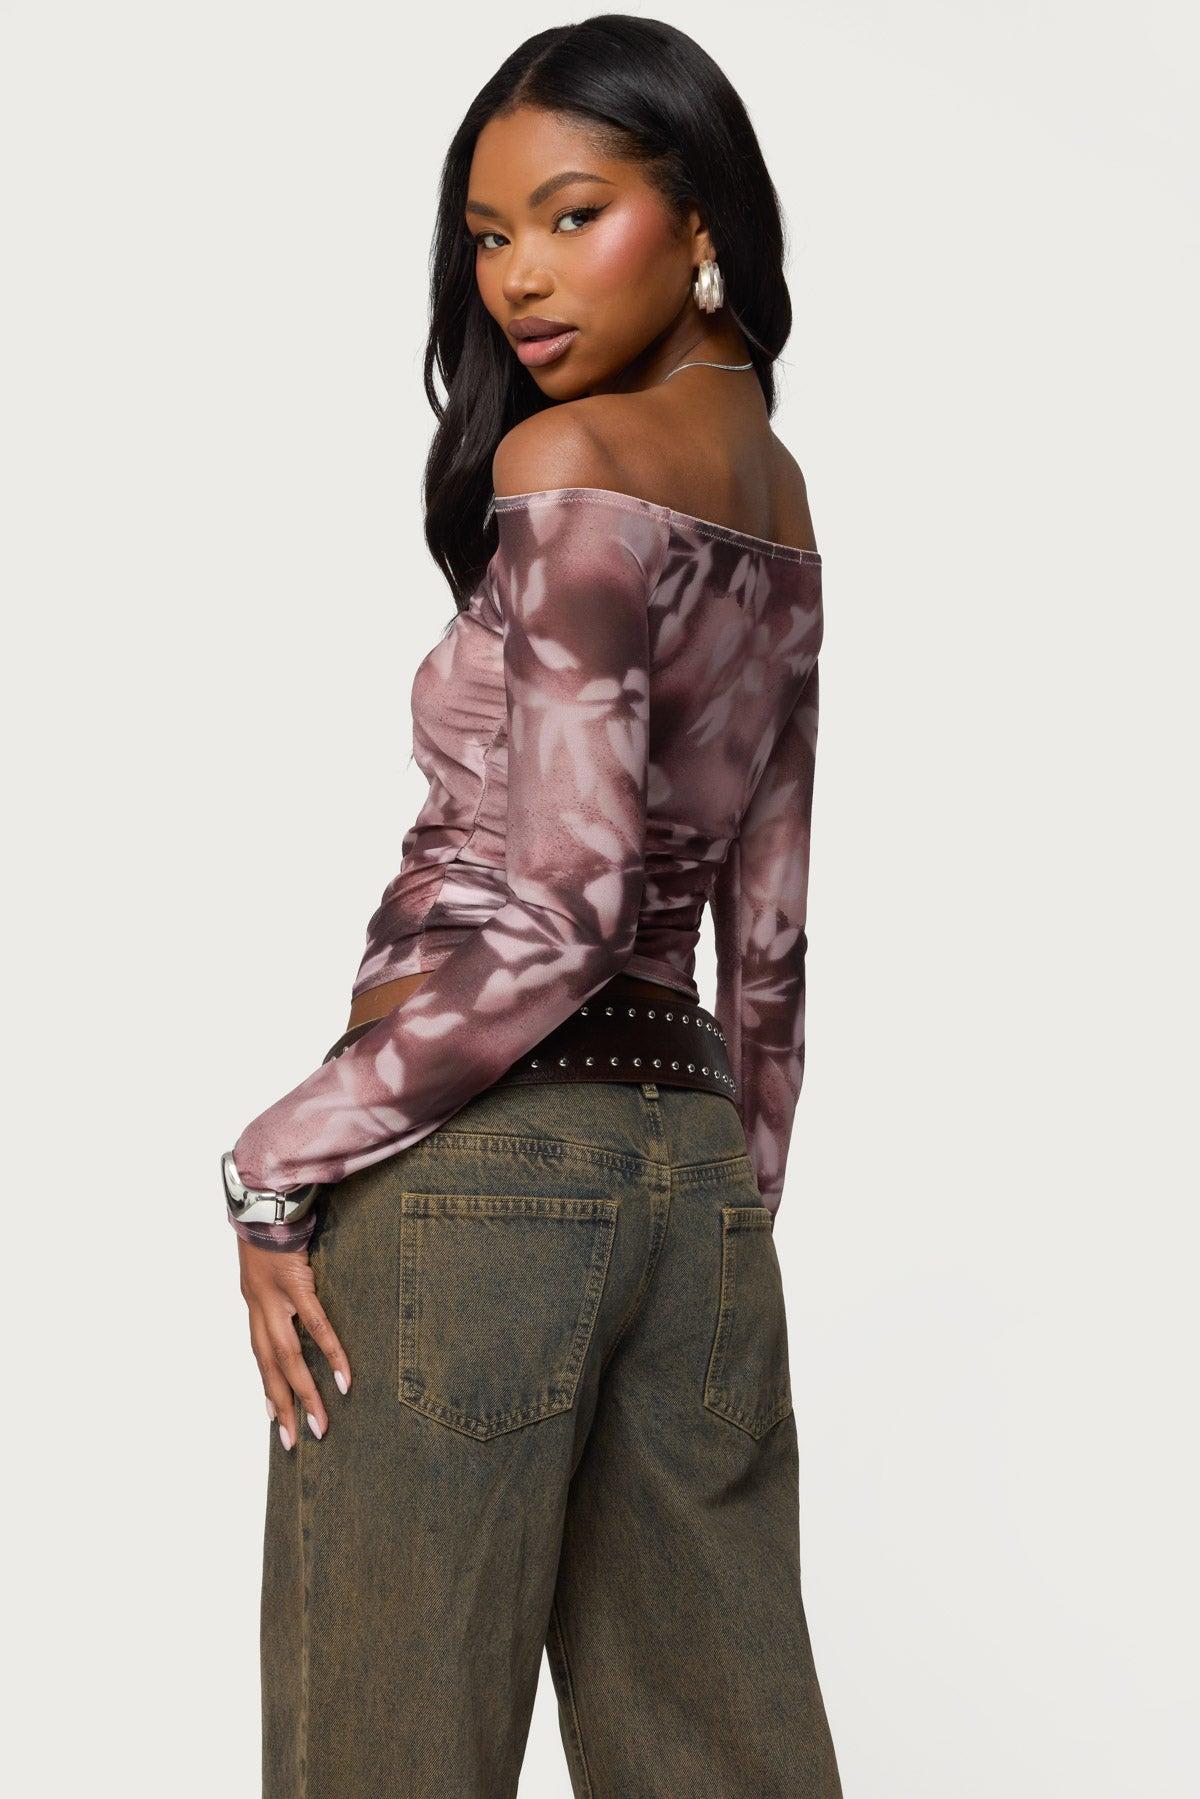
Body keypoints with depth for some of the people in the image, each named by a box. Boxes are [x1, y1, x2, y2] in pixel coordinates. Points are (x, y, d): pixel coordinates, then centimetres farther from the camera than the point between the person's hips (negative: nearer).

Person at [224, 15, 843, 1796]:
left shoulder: (571, 464, -9)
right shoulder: (777, 498, 15)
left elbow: (559, 908, -17)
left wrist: (282, 1162, -11)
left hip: (485, 1154, -8)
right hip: (698, 1157, 8)